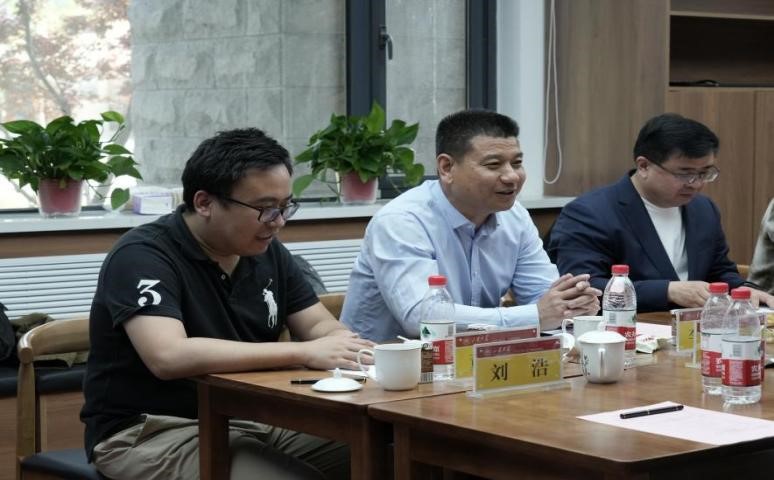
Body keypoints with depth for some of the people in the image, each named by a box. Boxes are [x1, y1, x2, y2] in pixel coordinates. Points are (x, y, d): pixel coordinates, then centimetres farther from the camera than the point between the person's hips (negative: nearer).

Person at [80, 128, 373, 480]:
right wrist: (304, 353, -29)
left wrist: (341, 345, -16)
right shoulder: (143, 256, -16)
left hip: (253, 419, 7)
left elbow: (319, 325, 11)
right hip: (152, 432, -6)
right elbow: (169, 356, -29)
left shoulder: (267, 251, 7)